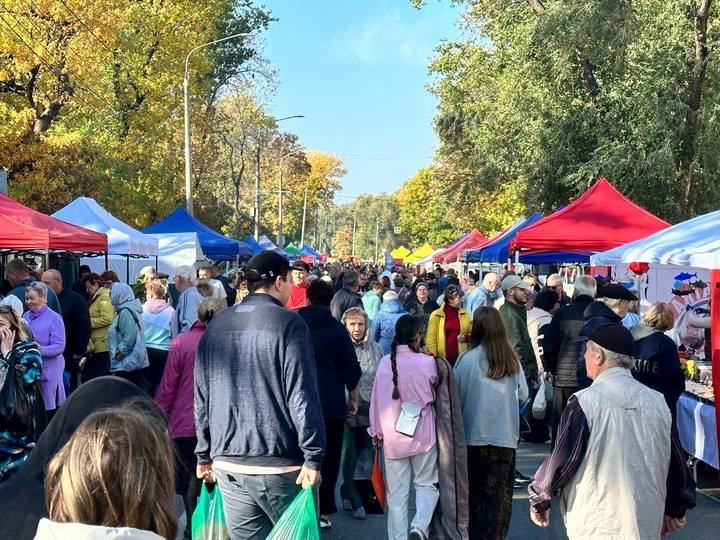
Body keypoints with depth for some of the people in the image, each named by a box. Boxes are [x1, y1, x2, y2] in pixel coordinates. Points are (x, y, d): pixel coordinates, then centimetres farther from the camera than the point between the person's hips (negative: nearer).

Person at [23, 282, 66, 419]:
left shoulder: (54, 318, -9)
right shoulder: (25, 316, 10)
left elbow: (59, 347, -15)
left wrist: (40, 350, -28)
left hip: (48, 370, -6)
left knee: (49, 410, 0)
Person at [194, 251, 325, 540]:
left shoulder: (216, 325, 9)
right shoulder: (289, 323, -8)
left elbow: (202, 397, 11)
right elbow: (302, 396, -15)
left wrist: (205, 455, 18)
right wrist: (313, 458, -13)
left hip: (227, 463, 5)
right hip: (278, 464, -5)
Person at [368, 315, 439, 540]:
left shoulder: (384, 362, -3)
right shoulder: (426, 362, -11)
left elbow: (376, 398, 1)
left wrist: (377, 431, 11)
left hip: (392, 436, 2)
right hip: (422, 434, -2)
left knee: (396, 492, 10)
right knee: (426, 484, 13)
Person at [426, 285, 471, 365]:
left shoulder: (464, 314, 8)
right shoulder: (436, 315, -2)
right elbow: (431, 337, -3)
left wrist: (465, 338, -7)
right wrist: (432, 356, -13)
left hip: (461, 357, 3)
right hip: (442, 358, -3)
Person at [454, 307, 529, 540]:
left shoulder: (467, 359, -11)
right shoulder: (511, 359, -3)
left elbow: (456, 396, -7)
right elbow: (523, 395, 4)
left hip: (474, 435, -1)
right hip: (505, 435, 1)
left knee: (475, 492, 14)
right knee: (500, 494, 7)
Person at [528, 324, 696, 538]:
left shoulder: (585, 402, -14)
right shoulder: (657, 401, 1)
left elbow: (561, 460, -11)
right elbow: (675, 460, 9)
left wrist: (539, 500, 5)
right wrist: (676, 510, 23)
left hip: (595, 526, -4)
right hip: (647, 525, 5)